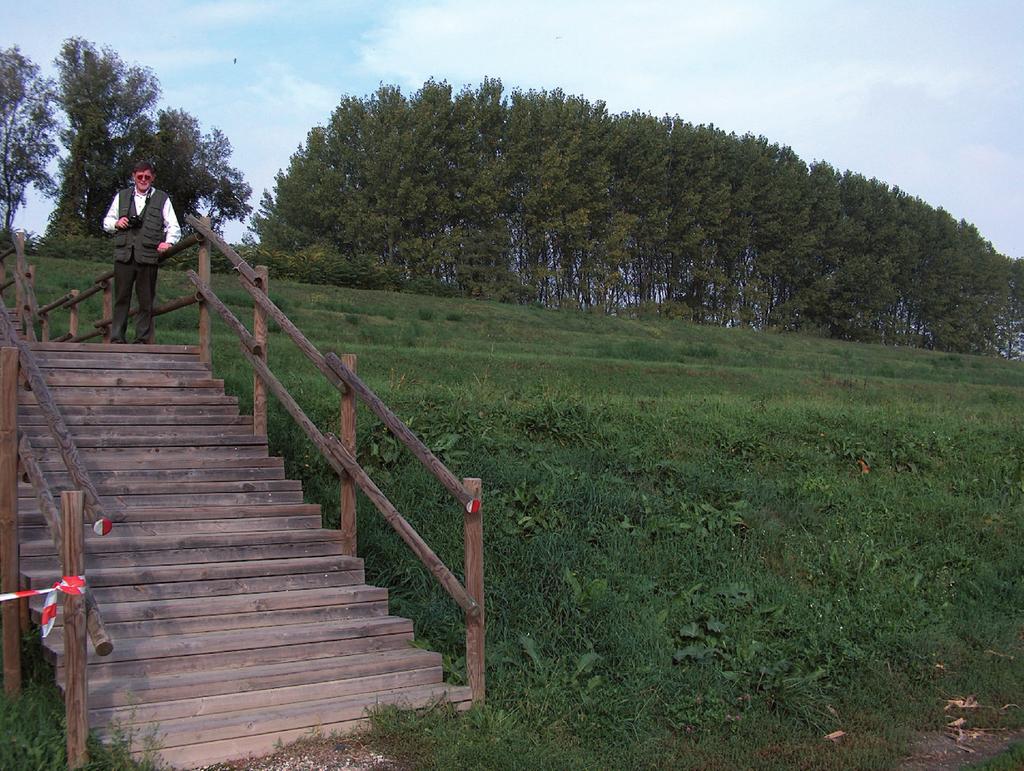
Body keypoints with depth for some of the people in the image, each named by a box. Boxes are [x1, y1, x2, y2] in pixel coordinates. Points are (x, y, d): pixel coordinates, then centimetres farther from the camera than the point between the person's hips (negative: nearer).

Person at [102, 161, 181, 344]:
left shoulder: (162, 199, 12)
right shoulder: (122, 196, 19)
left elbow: (173, 226, 8)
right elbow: (106, 222, 24)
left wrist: (168, 242, -11)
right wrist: (116, 223, 1)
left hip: (148, 257, -2)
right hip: (123, 255, 2)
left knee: (146, 300, -1)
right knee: (121, 298, 1)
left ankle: (142, 339, 4)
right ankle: (117, 339, 5)